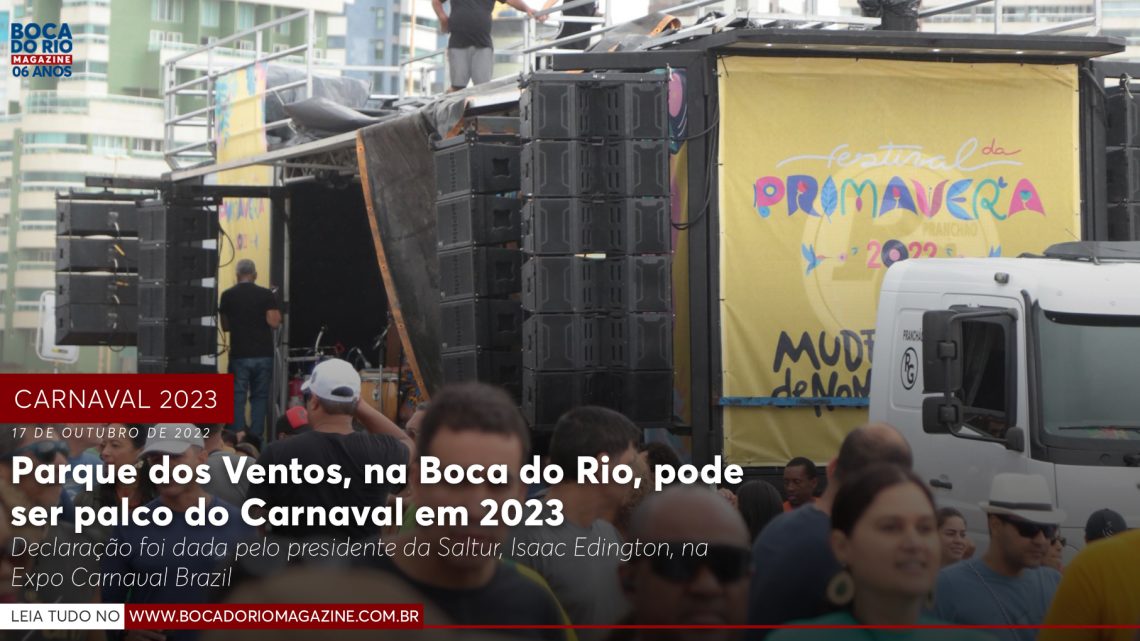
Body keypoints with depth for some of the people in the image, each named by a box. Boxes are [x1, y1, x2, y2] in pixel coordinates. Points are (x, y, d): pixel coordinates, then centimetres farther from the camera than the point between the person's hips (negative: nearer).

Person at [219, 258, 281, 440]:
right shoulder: (266, 295, -2)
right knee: (260, 397, 9)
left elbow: (225, 326, 9)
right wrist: (277, 313, 11)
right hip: (263, 355, 0)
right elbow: (274, 322, -10)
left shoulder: (228, 296, 1)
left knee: (238, 398, 3)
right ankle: (256, 437, 4)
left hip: (239, 355, 0)